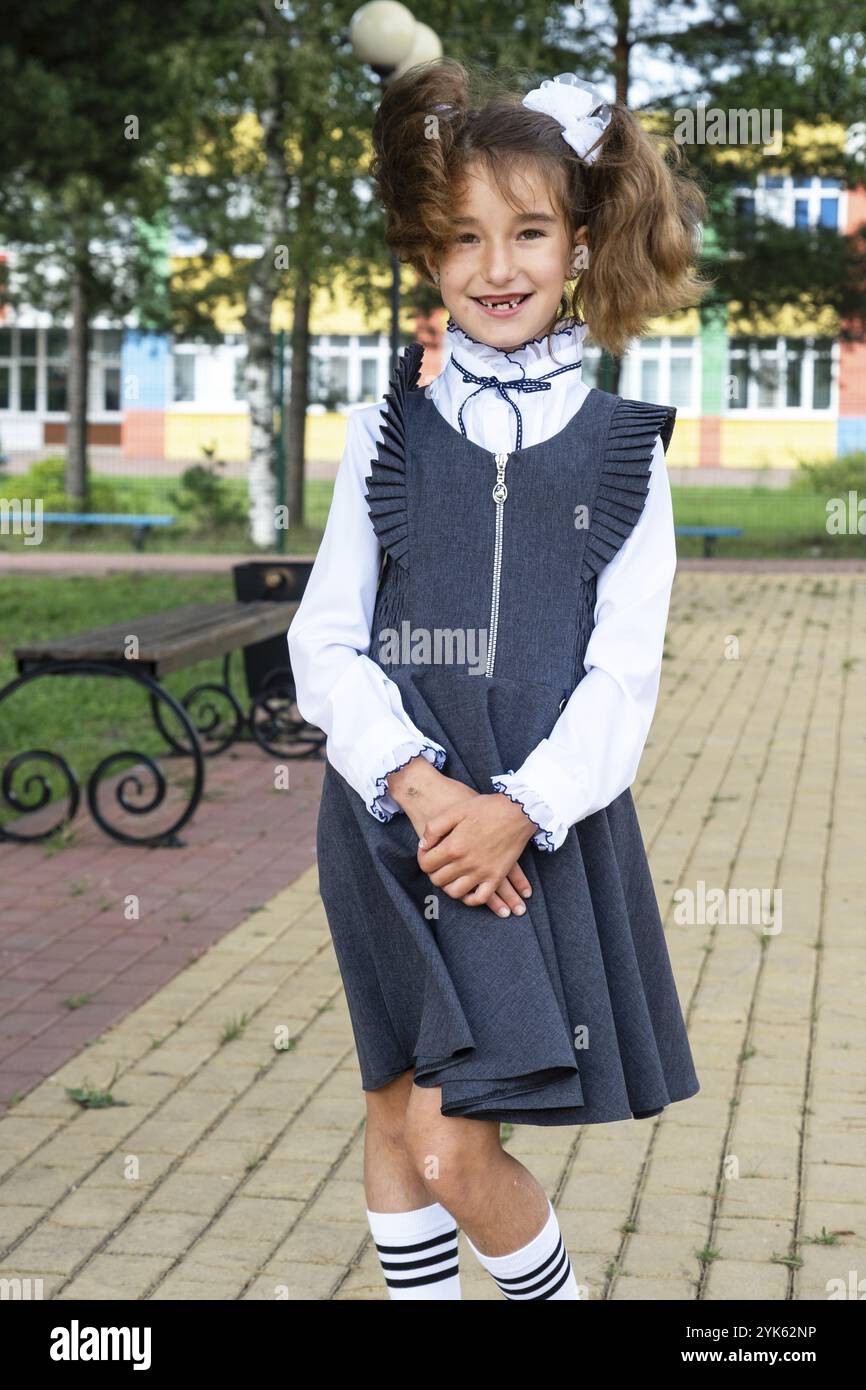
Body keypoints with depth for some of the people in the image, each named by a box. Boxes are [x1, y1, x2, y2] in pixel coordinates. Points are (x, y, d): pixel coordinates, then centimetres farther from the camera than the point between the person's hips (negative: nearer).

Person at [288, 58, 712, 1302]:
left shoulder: (621, 449, 3)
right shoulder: (390, 434, 6)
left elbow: (624, 669, -1)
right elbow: (325, 640, 2)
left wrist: (521, 808, -14)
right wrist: (416, 783, -13)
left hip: (543, 822, -2)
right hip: (392, 814, 2)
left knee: (454, 1149, -8)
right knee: (400, 1118, 9)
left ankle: (551, 1295, 18)